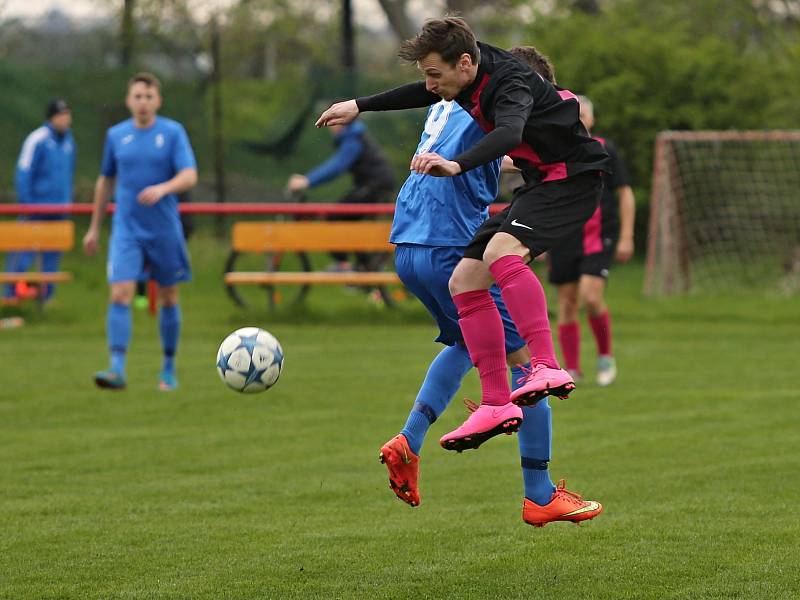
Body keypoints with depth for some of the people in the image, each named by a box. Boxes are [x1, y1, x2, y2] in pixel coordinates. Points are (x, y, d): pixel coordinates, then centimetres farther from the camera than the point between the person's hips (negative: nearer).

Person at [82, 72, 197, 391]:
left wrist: (163, 189, -32)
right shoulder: (116, 135, 6)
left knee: (168, 297, 8)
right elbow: (106, 181, 17)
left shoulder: (173, 132, -2)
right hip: (126, 230, 1)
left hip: (164, 230, -1)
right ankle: (117, 370, -20)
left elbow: (189, 176, -13)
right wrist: (94, 228, 19)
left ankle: (169, 369, 22)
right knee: (120, 295, -14)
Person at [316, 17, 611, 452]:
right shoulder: (471, 80, 3)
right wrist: (359, 106, 31)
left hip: (572, 177, -10)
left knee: (500, 252, -35)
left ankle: (548, 368, -41)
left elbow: (509, 133, -46)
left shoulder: (510, 83, -24)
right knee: (464, 282, 1)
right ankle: (496, 405, 0)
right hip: (538, 185, 10)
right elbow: (425, 95, 26)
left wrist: (457, 166, -62)